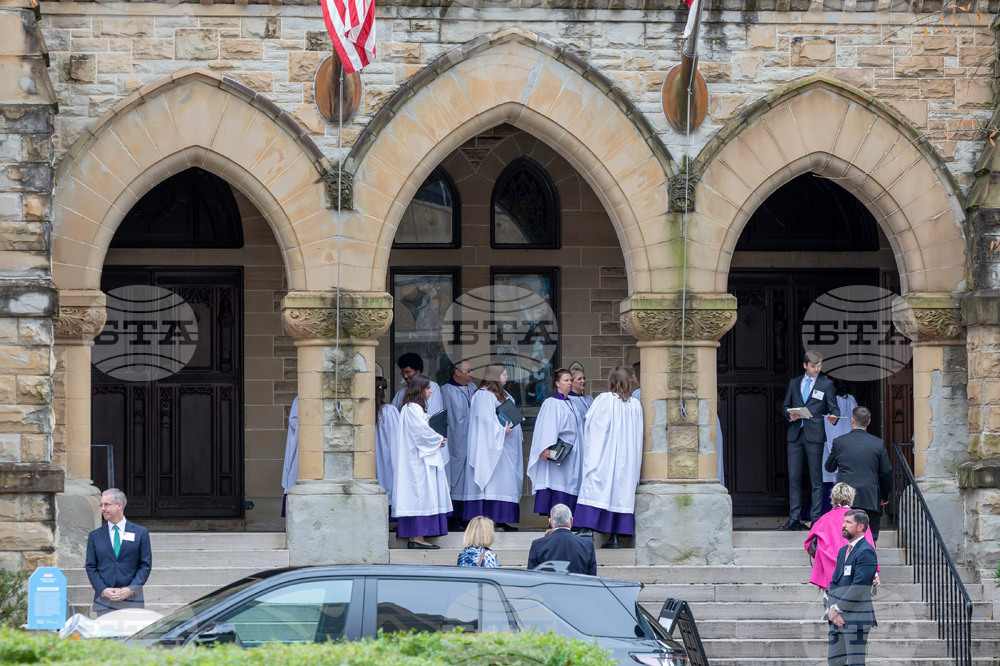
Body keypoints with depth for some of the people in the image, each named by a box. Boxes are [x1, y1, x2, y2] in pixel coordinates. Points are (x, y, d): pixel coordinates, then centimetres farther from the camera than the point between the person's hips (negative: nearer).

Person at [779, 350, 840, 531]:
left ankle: (817, 518, -1)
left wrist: (833, 417, -19)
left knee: (816, 478, -3)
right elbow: (784, 407, 17)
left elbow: (834, 408, 4)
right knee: (794, 477, 1)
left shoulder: (826, 384, 7)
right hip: (795, 435, 3)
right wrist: (790, 415, -5)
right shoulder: (794, 383, 16)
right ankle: (794, 519, 4)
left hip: (814, 435, -3)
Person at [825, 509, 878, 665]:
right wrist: (831, 608, -1)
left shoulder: (866, 552, -10)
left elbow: (859, 587, -17)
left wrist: (837, 609, -13)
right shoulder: (843, 551, 19)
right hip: (838, 618, 9)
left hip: (856, 619, -9)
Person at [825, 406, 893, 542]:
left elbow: (829, 467, 13)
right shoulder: (878, 444, -1)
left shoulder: (839, 442, 1)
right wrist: (885, 496, 16)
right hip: (871, 500, -1)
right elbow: (887, 472, 2)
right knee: (870, 539, 2)